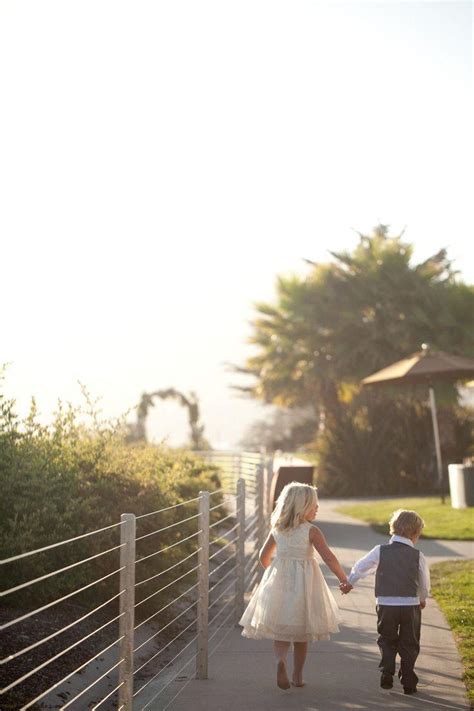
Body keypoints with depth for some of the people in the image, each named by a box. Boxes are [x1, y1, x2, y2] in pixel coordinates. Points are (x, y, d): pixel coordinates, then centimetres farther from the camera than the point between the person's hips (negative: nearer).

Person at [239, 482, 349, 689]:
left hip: (278, 582, 3)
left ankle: (280, 659, -22)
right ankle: (297, 676, 18)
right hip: (303, 584, -2)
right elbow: (329, 558, -14)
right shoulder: (311, 531, -11)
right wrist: (344, 579, -3)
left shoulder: (276, 530, 3)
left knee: (280, 629, 7)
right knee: (301, 631, 13)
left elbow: (264, 556, 11)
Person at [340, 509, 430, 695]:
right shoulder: (418, 556, -2)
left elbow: (360, 566, 8)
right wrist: (422, 599, 29)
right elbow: (424, 582, 7)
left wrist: (350, 582, 28)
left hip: (386, 605, 1)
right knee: (409, 645, 13)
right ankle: (408, 682, 12)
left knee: (387, 641, 20)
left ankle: (387, 675, 7)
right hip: (411, 605, -1)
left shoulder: (380, 551, -1)